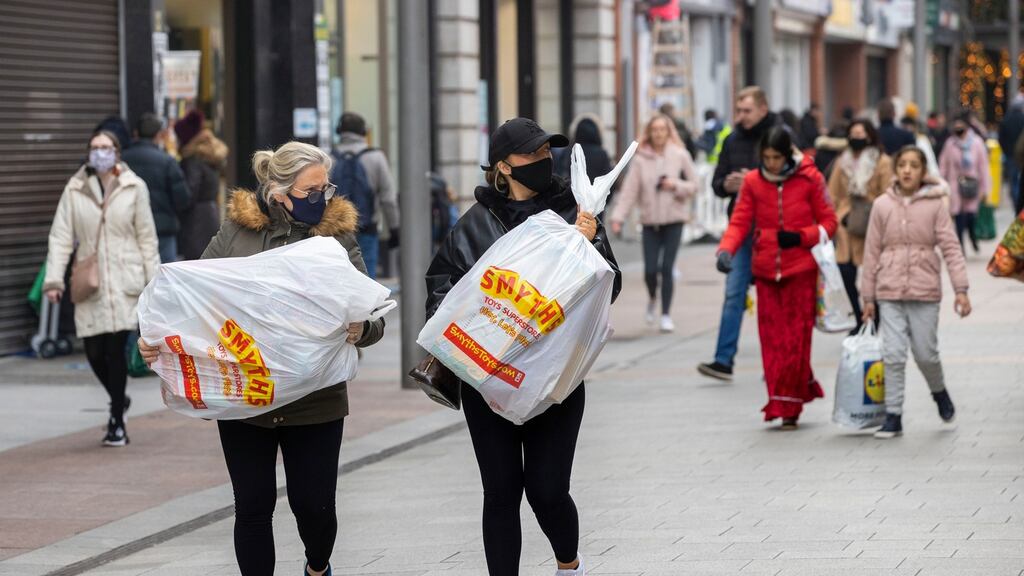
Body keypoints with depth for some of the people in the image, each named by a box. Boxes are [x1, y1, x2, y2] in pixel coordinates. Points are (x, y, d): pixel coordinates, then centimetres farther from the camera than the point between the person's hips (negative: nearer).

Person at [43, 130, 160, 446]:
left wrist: (153, 281, 4)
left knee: (115, 349, -7)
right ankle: (118, 399, 30)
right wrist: (53, 279, -6)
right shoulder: (75, 190, 4)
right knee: (94, 352, 0)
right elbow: (61, 236, 2)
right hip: (89, 284, 2)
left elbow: (146, 237, 6)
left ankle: (117, 422, 4)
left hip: (124, 282, -2)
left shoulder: (134, 188, 2)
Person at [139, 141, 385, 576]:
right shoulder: (237, 230, 1)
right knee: (253, 506, 3)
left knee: (314, 504, 2)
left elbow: (374, 317, -3)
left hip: (315, 398, 0)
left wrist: (361, 330, -27)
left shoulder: (338, 235, 0)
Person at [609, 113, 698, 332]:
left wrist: (676, 185, -15)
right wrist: (618, 216, -14)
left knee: (666, 268, -5)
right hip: (650, 221, 1)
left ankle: (666, 315, 7)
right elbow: (629, 190, -5)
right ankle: (653, 299, 32)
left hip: (673, 219, -1)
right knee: (650, 270, -1)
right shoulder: (640, 159, 0)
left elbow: (693, 186, 5)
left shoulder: (680, 156, -1)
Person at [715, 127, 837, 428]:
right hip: (766, 270, 2)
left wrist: (800, 237, -14)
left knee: (796, 339, -2)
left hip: (800, 270, -2)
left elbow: (828, 221, 3)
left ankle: (789, 406, 6)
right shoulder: (752, 181, 3)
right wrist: (726, 250, -17)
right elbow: (740, 222, 2)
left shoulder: (809, 179, -2)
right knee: (772, 339, 1)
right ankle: (783, 402, 12)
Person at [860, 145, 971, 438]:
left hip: (925, 290, -1)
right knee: (893, 355, -4)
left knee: (926, 353, 3)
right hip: (890, 292, 1)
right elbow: (872, 252, 7)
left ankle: (939, 392, 34)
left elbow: (950, 247, -3)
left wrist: (961, 289, -10)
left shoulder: (935, 205, -1)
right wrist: (868, 296, 7)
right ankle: (893, 416, 3)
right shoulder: (882, 206, 3)